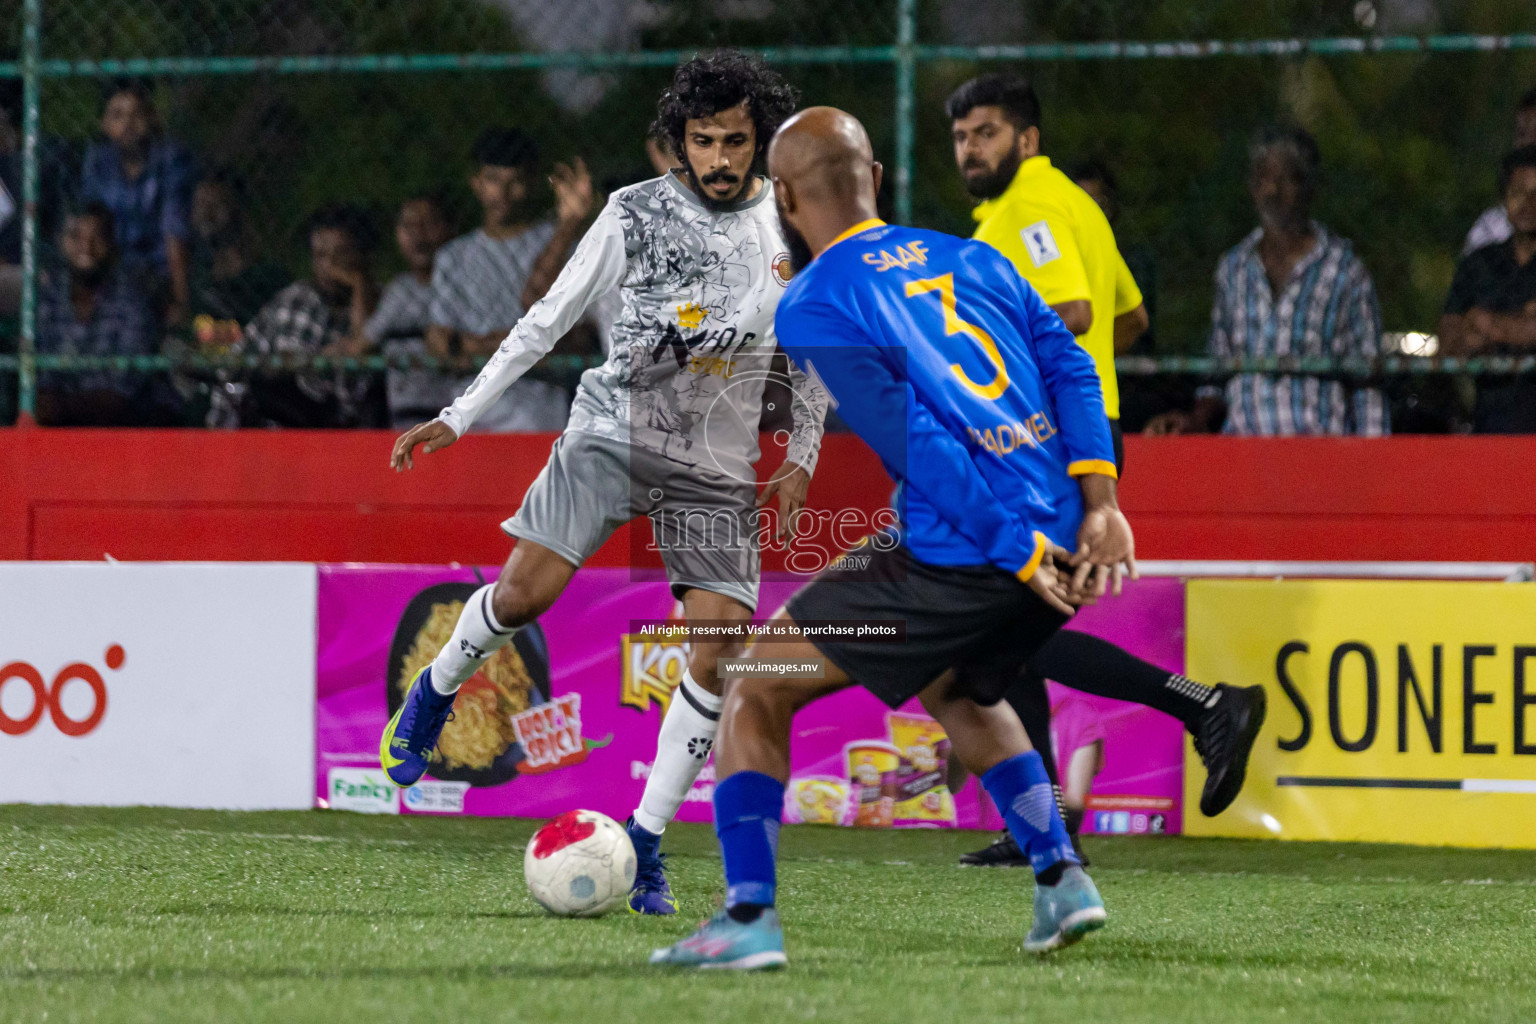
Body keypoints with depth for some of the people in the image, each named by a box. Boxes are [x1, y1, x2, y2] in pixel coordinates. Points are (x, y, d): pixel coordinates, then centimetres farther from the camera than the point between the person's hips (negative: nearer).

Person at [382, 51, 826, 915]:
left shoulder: (794, 226, 1)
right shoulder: (637, 214, -4)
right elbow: (548, 321, 1)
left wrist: (802, 461, 6)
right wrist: (458, 418, -2)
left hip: (718, 470, 2)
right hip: (614, 432, -2)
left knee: (719, 650, -12)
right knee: (524, 592, -19)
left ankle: (646, 843, -1)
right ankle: (436, 690, 15)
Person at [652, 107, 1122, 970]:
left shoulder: (812, 309, -5)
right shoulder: (971, 259, 15)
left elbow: (914, 441, -13)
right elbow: (1069, 365, 6)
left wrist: (1017, 549, -12)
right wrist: (1101, 503, -1)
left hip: (959, 561, -7)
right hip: (1057, 535, 7)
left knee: (756, 690, 7)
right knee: (954, 688, 35)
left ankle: (750, 918, -3)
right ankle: (1062, 880, 24)